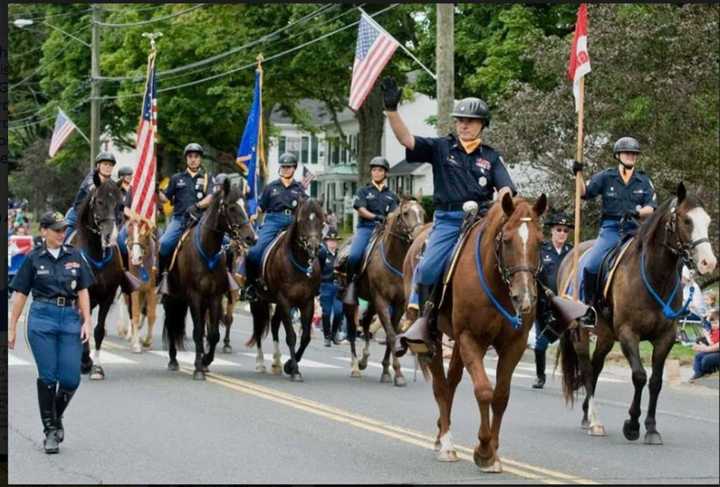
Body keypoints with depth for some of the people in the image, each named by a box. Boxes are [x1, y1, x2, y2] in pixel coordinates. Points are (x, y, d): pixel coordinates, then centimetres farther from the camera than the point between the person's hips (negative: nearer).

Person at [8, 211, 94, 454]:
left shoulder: (74, 257, 8)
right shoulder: (34, 259, 2)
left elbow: (83, 291, 9)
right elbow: (20, 294, 4)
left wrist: (86, 322, -2)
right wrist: (12, 327, 1)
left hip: (70, 318, 2)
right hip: (42, 318, -2)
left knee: (71, 379, -3)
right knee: (47, 376, -3)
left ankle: (57, 417, 23)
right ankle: (50, 430, 7)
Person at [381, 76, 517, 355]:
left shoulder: (491, 157, 15)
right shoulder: (441, 148, 12)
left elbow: (505, 188, 7)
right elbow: (406, 140, 0)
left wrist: (500, 203, -17)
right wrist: (391, 110, -12)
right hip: (448, 220, -1)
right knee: (429, 266, -17)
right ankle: (422, 318, -2)